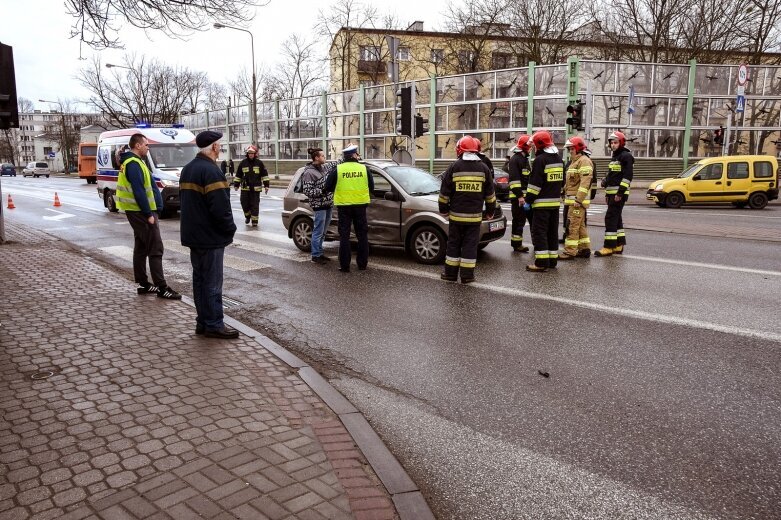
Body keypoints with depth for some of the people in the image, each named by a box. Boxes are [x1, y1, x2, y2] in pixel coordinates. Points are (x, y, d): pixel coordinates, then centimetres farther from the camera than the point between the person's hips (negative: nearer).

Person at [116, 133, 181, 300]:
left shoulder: (134, 162, 16)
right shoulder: (134, 164, -16)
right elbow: (139, 192, -22)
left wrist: (150, 212, 16)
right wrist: (149, 214, -20)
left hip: (136, 211, 11)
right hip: (141, 212, -11)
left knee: (141, 247, 14)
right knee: (155, 249, -9)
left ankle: (143, 284, 21)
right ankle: (162, 288, -8)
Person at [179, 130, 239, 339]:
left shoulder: (187, 169, 14)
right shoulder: (211, 171, -18)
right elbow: (220, 207, -24)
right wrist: (230, 229, -10)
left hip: (193, 235, 9)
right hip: (210, 237, -9)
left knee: (199, 278, 14)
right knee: (212, 281, -3)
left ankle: (202, 321, 21)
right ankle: (214, 325, 4)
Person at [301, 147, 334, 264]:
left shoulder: (322, 169, 13)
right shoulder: (309, 172, -11)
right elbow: (307, 191, -15)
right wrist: (322, 190, -19)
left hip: (328, 204, 8)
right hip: (319, 206, -8)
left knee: (322, 232, 14)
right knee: (318, 232, -4)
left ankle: (319, 253, 23)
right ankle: (316, 256, 4)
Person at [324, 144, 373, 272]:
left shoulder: (337, 169, -5)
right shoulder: (364, 169, -1)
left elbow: (327, 188, -1)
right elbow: (371, 188, 6)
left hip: (344, 206, -1)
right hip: (360, 205, 1)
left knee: (344, 236, 4)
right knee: (362, 235, 12)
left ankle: (344, 265, 4)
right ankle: (362, 263, 16)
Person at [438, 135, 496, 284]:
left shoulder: (454, 168, -2)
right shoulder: (484, 168, 2)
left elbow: (444, 194, 0)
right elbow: (490, 195, 7)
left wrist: (444, 210, 12)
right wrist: (489, 212, 18)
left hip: (456, 215, 0)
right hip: (475, 216, 1)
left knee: (453, 244, 10)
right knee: (470, 245, 5)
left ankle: (451, 273, 14)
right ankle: (467, 276, 7)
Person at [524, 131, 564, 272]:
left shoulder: (540, 160, -14)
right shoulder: (558, 159, 14)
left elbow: (535, 183, -18)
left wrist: (529, 199, -12)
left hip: (542, 203, -9)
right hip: (555, 201, 9)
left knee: (539, 232, -6)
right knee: (553, 232, 14)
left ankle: (542, 262, -9)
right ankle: (552, 260, 19)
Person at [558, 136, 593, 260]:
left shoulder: (584, 161, -12)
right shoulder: (575, 161, 21)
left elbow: (585, 182, -21)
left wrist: (578, 199, -25)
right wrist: (566, 195, 22)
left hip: (577, 200, -10)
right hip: (572, 199, 10)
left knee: (573, 225, -10)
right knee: (580, 225, 14)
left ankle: (569, 252, -9)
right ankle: (584, 249, 21)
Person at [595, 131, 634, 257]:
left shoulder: (626, 156, -9)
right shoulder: (614, 157, 21)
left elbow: (627, 176, -17)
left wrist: (620, 192, -22)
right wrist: (607, 193, 22)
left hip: (619, 194, -10)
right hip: (612, 193, 10)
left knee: (611, 218, -13)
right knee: (616, 219, 12)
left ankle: (609, 247, -13)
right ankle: (619, 245, 19)